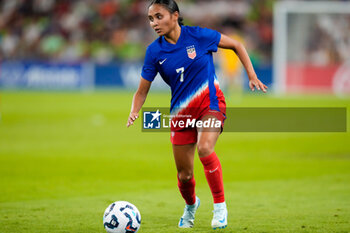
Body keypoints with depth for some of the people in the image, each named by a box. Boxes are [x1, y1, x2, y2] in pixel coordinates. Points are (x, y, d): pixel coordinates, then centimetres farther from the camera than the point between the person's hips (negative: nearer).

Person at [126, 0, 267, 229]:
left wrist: (252, 76, -4)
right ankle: (191, 205, 43)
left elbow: (237, 45, 2)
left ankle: (220, 206, -16)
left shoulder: (198, 36, -11)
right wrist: (134, 112, -19)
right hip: (181, 112, 3)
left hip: (210, 103, -3)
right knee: (184, 175, 7)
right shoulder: (155, 51, -5)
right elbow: (142, 91, 0)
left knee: (204, 149, -32)